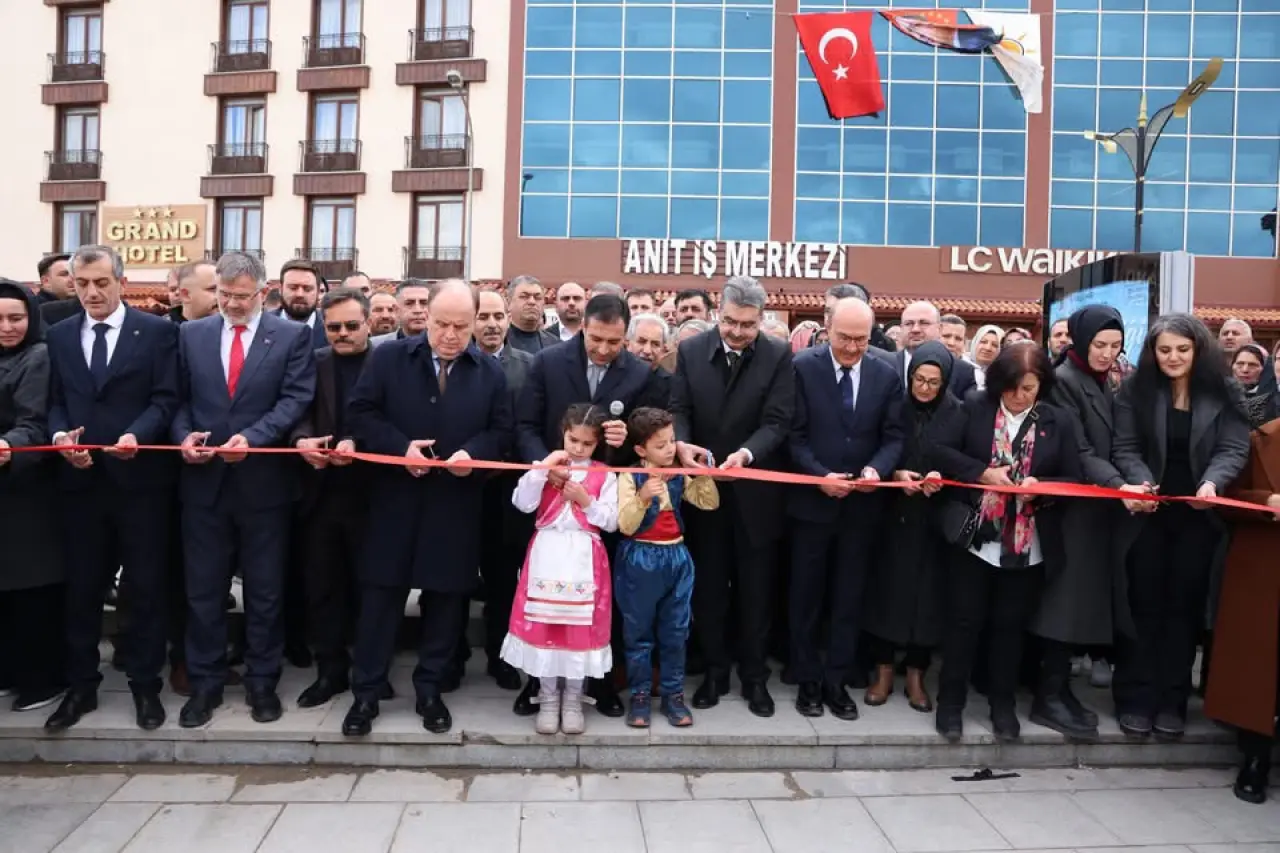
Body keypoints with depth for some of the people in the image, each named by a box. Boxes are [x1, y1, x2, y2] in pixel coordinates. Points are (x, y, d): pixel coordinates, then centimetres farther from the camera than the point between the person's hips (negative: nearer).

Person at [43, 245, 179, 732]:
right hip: (81, 479, 4)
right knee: (81, 587, 11)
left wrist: (136, 435, -22)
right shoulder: (59, 336, 11)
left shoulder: (157, 331, -1)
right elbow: (55, 401, 10)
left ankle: (145, 686, 19)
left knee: (146, 587, 5)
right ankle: (81, 686, 26)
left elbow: (166, 399, -6)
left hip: (140, 477, -3)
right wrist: (60, 434, -10)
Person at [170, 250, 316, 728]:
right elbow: (177, 398, 8)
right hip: (204, 480, 3)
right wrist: (184, 435, -11)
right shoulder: (191, 334, 8)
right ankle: (205, 683, 24)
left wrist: (251, 437, -21)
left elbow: (296, 400, -9)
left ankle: (262, 681, 23)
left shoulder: (292, 336, -1)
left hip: (264, 480, -2)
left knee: (265, 590, 9)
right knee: (203, 590, 10)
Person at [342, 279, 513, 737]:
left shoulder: (491, 371, 5)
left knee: (445, 597, 9)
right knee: (381, 594, 5)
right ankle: (366, 692, 18)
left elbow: (502, 431, 5)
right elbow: (360, 412, -2)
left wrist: (473, 452, -15)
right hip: (396, 498, -1)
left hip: (457, 505, 1)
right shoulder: (388, 357, 1)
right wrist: (400, 447, -16)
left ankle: (429, 690, 24)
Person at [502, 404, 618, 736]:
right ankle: (548, 698, 20)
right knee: (543, 625, 4)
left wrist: (586, 501, -15)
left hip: (584, 559, 0)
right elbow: (522, 503, -10)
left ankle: (573, 699, 21)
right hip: (548, 555, 1)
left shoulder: (604, 476, 3)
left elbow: (612, 522, -3)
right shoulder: (546, 467, 4)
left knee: (581, 627, 4)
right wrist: (543, 467, -17)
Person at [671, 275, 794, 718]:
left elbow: (776, 422, -13)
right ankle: (715, 671, 28)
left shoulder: (779, 355, -7)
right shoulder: (691, 350, 0)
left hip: (755, 491, -2)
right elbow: (678, 410, -2)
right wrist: (681, 444, -24)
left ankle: (755, 676, 26)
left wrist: (747, 453, -32)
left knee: (755, 589, 10)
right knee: (708, 587, 12)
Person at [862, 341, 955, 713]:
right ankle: (883, 670, 16)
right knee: (887, 588, 2)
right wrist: (896, 474, -15)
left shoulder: (957, 412, -1)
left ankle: (916, 674, 19)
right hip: (893, 513, 0)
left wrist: (941, 478, -17)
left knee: (926, 592, 4)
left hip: (934, 517, 0)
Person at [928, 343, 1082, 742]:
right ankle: (951, 700, 19)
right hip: (975, 536, -1)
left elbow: (1074, 479, 2)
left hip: (1026, 543, 2)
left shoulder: (1059, 422, 2)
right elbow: (940, 450, -7)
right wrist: (983, 472, -19)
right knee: (965, 618, 6)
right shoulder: (974, 408, -2)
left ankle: (1003, 702, 28)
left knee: (1011, 623, 13)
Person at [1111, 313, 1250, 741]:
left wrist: (1212, 482, -26)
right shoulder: (1135, 390, 0)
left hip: (1198, 515, 1)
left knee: (1184, 604, 7)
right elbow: (1125, 447, -6)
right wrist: (1139, 481, -26)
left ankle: (1172, 701, 16)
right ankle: (1136, 698, 12)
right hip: (1148, 512, 0)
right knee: (1144, 602, 4)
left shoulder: (1222, 393, 1)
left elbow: (1234, 448, -6)